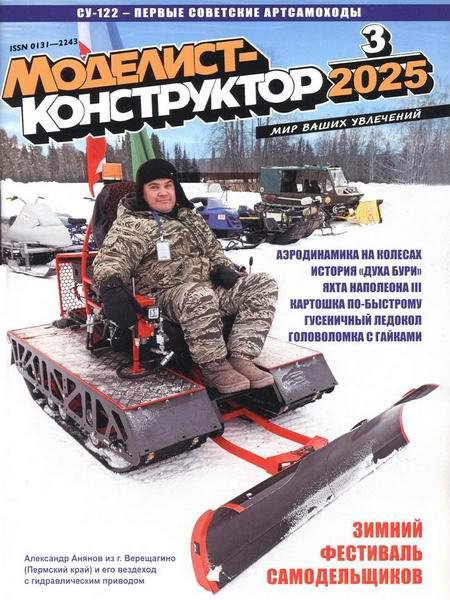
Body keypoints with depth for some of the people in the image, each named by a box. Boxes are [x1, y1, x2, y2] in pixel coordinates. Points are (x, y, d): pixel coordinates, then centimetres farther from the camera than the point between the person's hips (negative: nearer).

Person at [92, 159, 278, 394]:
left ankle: (240, 358, -20)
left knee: (263, 284, -10)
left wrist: (223, 268, 6)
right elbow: (111, 258, -14)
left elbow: (213, 249, 30)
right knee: (198, 297, -42)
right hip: (167, 293, -7)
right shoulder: (131, 224, 2)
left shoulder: (191, 218, 24)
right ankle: (214, 368, -22)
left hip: (210, 286, 7)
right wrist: (111, 286, -37)